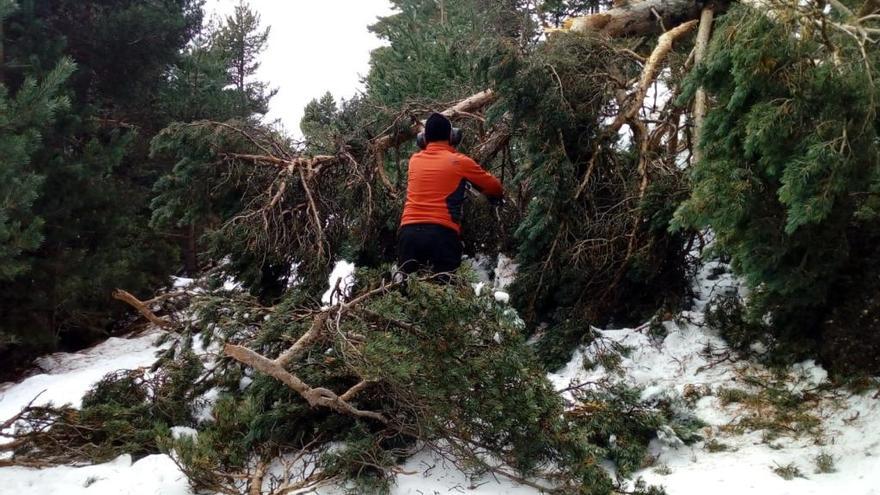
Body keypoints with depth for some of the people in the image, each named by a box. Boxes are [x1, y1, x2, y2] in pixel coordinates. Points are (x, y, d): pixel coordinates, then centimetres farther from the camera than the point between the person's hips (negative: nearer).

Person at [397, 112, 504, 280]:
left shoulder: (414, 160, 16)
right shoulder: (459, 162, 5)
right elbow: (494, 187, 18)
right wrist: (497, 196, 39)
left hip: (408, 231, 4)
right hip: (442, 233, -4)